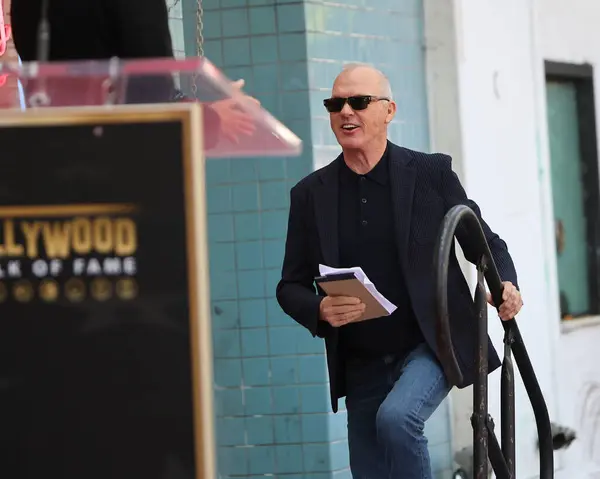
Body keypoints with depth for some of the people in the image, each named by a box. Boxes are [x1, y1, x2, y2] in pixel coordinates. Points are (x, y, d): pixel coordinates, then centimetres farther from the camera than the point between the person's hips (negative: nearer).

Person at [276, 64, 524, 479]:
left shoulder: (431, 173, -3)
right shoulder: (311, 194, 3)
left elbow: (484, 242, 6)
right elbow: (291, 287, 6)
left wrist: (505, 285, -15)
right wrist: (320, 310, -17)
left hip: (431, 347, -3)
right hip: (362, 366, 4)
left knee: (395, 417, -32)